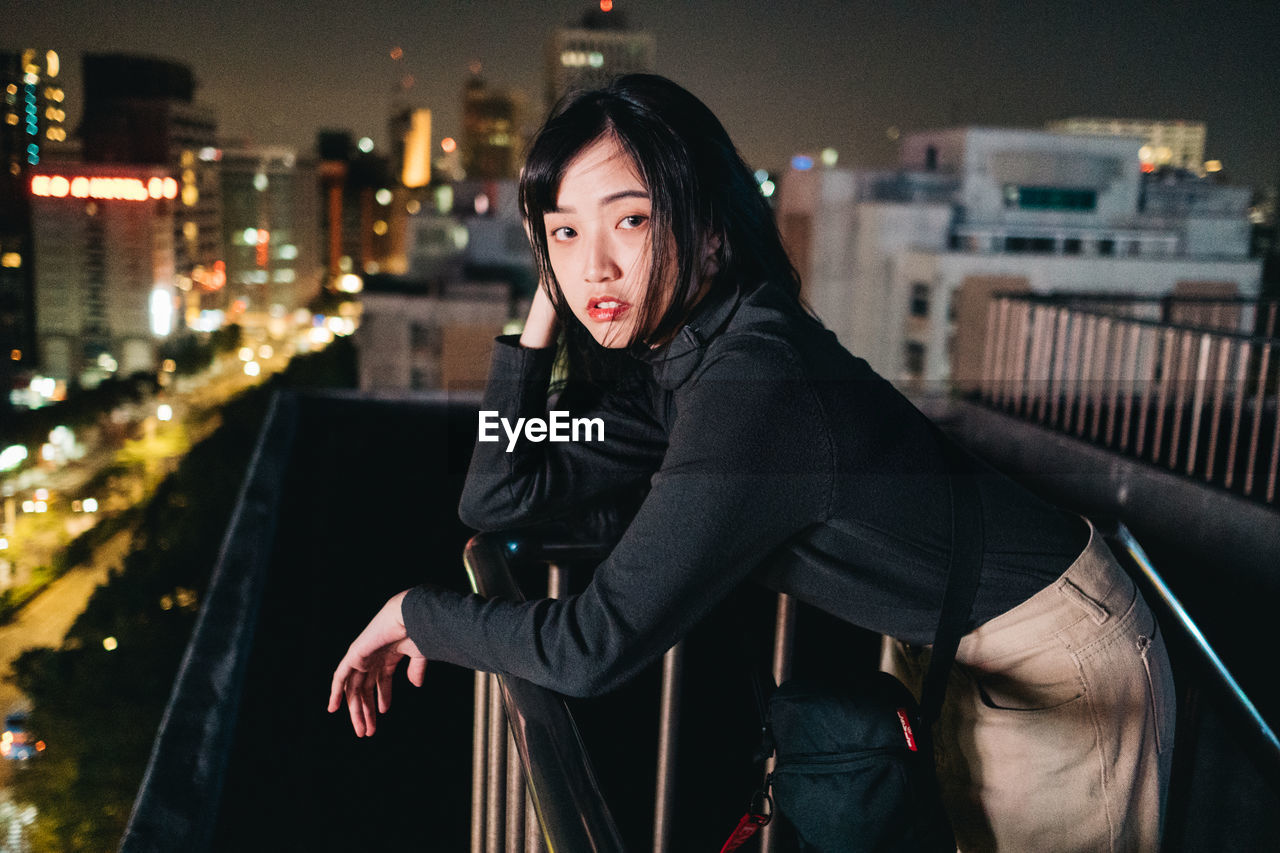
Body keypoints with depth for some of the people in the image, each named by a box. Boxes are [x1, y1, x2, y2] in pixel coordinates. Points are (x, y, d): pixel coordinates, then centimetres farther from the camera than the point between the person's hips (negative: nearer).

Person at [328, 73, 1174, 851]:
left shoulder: (754, 378, -35)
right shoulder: (663, 368, -6)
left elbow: (595, 645, -35)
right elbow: (499, 499, -5)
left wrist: (418, 611, -18)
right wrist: (542, 317, -12)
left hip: (1057, 662, -7)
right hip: (953, 651, 8)